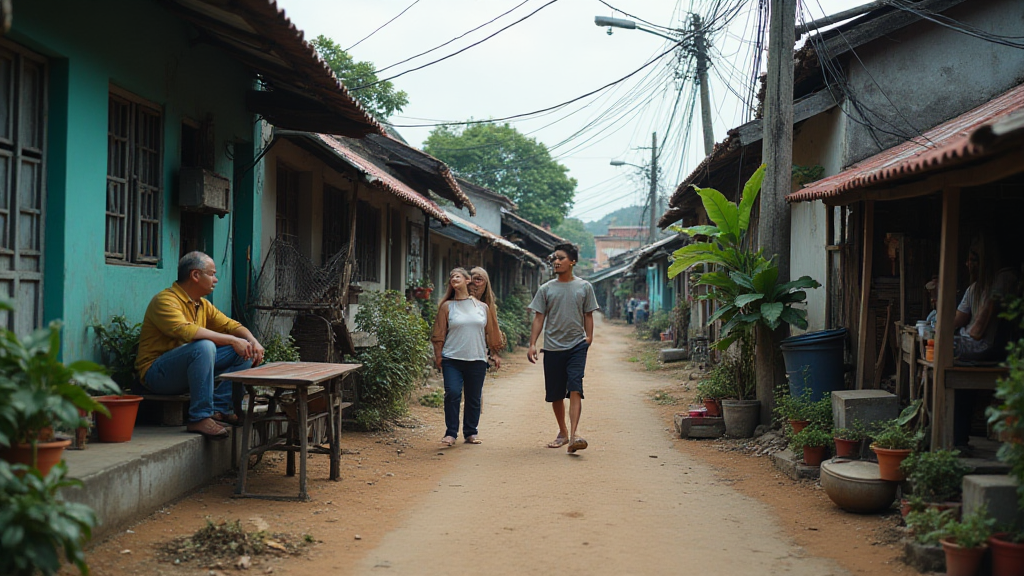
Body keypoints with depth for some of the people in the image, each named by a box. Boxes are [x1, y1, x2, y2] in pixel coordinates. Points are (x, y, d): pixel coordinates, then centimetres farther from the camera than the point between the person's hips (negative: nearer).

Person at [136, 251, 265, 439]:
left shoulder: (203, 305, 13)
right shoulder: (165, 300, -15)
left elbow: (230, 325, 14)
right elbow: (186, 330, -31)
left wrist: (252, 341, -8)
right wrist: (231, 340, -28)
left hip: (191, 371, 9)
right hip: (156, 373, -9)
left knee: (244, 351, 0)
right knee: (204, 346, -35)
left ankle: (219, 408, -8)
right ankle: (200, 418, -31)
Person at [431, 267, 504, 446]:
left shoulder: (482, 307, 9)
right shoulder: (447, 306, 5)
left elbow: (491, 332, 14)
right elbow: (439, 333, 4)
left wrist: (495, 353, 13)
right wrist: (438, 355, -1)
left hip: (477, 360, 2)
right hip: (452, 359, -1)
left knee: (474, 398, 6)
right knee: (452, 394, -12)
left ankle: (471, 433, 20)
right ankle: (450, 433, -2)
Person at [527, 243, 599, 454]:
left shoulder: (584, 287, 6)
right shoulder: (546, 289, 6)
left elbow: (588, 315, 11)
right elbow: (539, 318, 6)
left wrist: (589, 338, -2)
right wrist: (532, 344, -3)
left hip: (577, 346, -2)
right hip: (553, 347, 2)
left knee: (575, 389, -16)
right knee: (555, 394, 8)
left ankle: (573, 436, -22)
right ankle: (562, 433, 26)